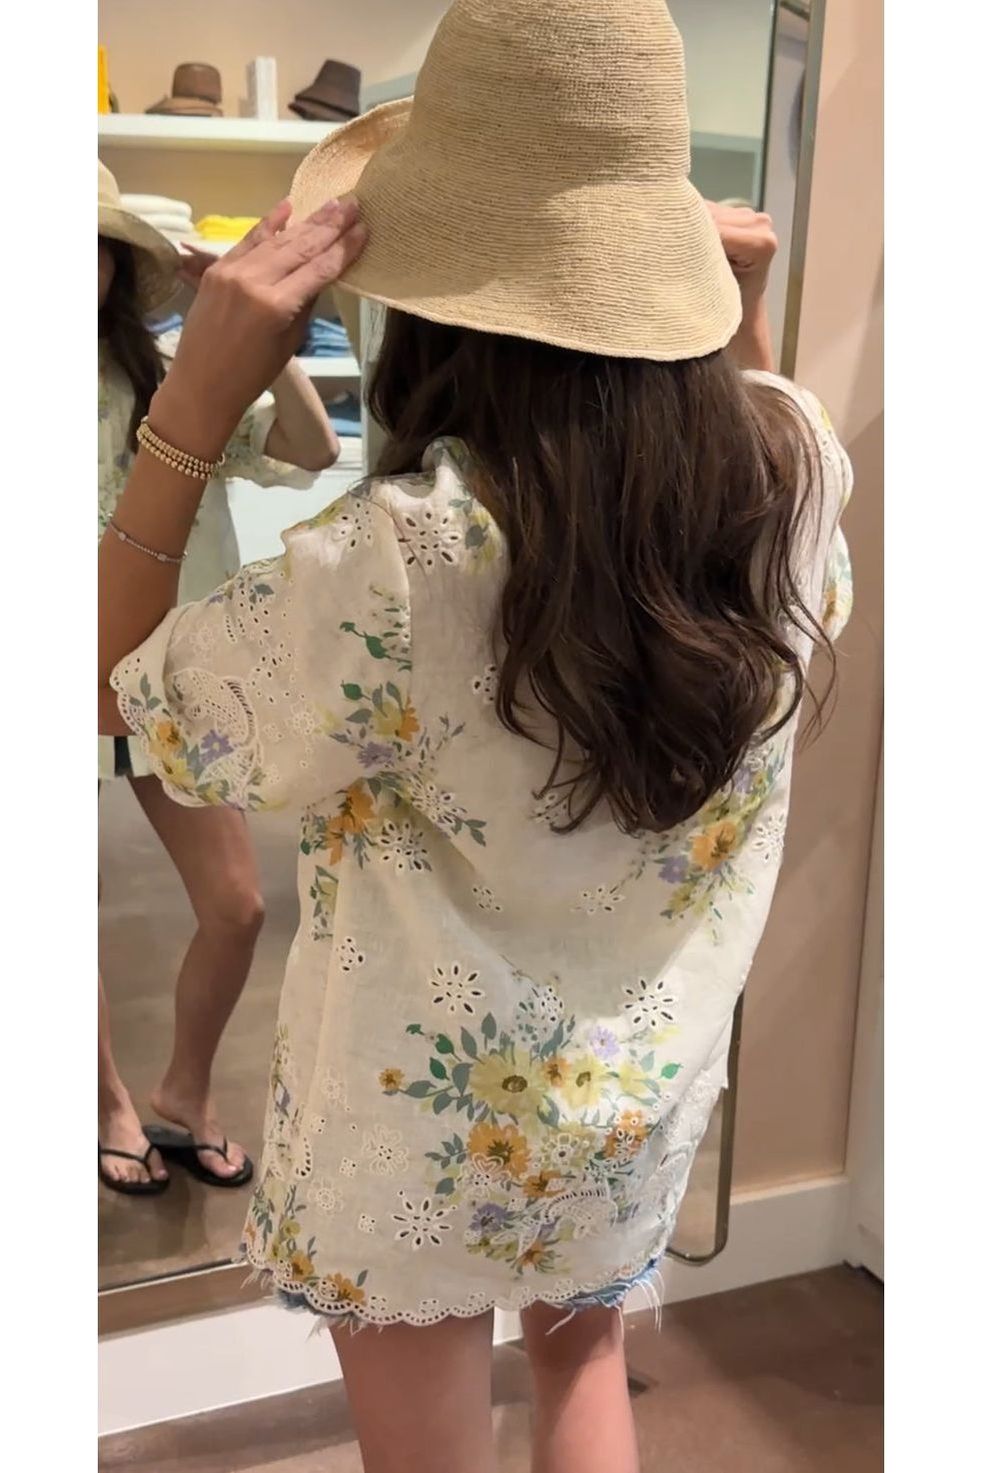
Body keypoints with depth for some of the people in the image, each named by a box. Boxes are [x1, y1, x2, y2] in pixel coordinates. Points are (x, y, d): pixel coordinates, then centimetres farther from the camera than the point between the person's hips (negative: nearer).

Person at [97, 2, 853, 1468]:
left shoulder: (397, 559, -34)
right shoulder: (794, 458, -16)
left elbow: (115, 692, -16)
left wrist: (199, 393, -25)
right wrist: (745, 319, 0)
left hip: (429, 1123, -4)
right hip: (647, 1087, 5)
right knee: (583, 1355, 32)